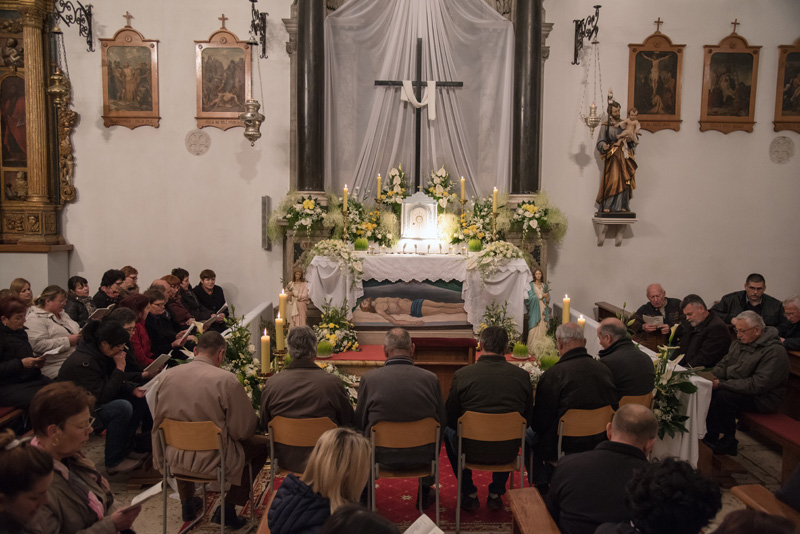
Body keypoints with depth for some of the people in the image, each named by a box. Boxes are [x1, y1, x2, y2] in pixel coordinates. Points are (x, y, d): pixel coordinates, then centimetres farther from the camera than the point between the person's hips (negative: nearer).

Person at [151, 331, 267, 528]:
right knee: (262, 445, 15)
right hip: (212, 460, -5)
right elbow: (243, 430, -15)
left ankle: (187, 504, 45)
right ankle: (228, 508, 17)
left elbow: (158, 420, 8)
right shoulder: (226, 380, -20)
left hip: (174, 459, 6)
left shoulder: (167, 375, -5)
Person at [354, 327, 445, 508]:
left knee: (362, 436, 31)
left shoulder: (369, 378, -13)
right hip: (422, 457, 1)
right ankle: (425, 493, 45)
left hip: (383, 457, -1)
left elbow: (359, 423, -2)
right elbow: (442, 421, 0)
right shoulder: (431, 378, -11)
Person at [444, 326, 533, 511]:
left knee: (448, 431, 30)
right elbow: (528, 419, 4)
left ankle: (469, 494, 30)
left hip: (472, 451, -2)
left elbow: (449, 418, -4)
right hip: (507, 453, 2)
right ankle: (496, 493, 34)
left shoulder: (462, 374, -14)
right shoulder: (522, 376, -7)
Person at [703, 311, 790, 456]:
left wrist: (721, 384, -27)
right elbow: (723, 365, 14)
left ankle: (728, 442, -11)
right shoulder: (739, 343, 8)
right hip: (736, 388, 8)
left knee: (723, 396, -30)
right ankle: (710, 436, -7)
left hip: (763, 398, -8)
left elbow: (757, 385, -27)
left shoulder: (775, 351, -20)